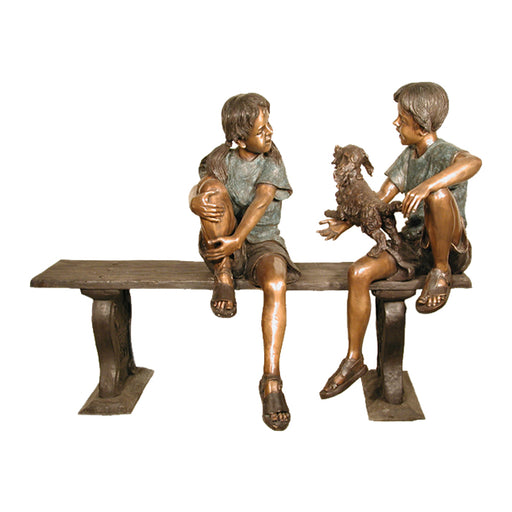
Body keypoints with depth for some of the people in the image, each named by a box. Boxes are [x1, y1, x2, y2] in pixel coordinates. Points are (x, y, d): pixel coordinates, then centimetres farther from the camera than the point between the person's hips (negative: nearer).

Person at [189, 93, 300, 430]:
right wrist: (196, 202, -39)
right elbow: (197, 192, -12)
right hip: (221, 244, 1)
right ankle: (223, 276, -15)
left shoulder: (272, 163, -3)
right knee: (216, 190, -28)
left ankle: (271, 379, -29)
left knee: (276, 284, -35)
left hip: (263, 242, 0)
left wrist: (237, 239, -37)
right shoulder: (222, 158, 2)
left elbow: (261, 202, -21)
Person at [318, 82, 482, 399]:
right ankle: (354, 360, -4)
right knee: (359, 272, -15)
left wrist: (425, 186, -53)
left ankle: (441, 272, -14)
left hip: (452, 250, -7)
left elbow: (472, 162, -41)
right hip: (413, 246, 7)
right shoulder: (409, 155, 11)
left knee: (439, 194, -35)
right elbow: (381, 199, 16)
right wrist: (346, 224, 9)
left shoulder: (443, 153, -15)